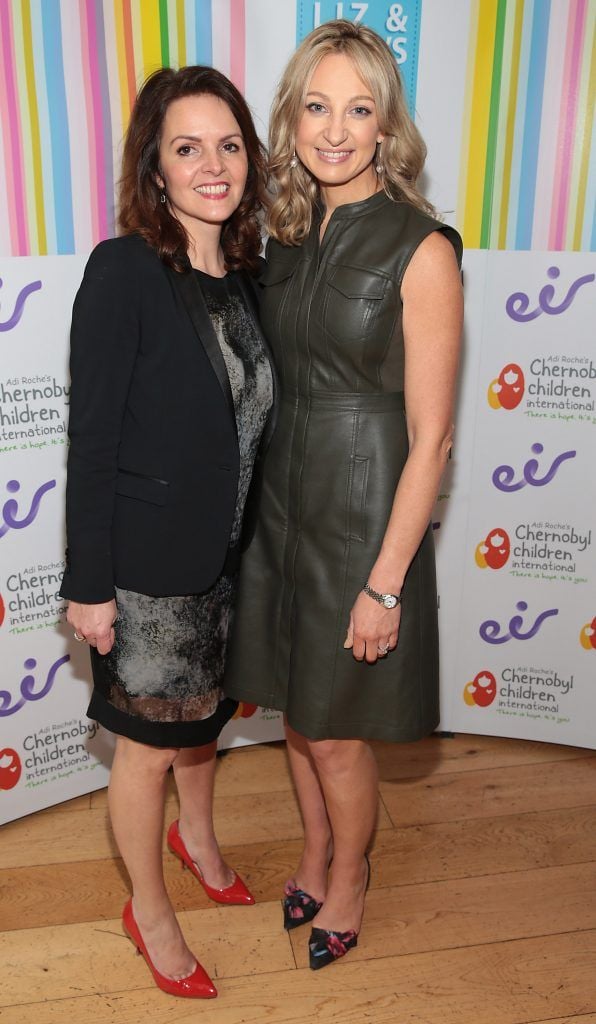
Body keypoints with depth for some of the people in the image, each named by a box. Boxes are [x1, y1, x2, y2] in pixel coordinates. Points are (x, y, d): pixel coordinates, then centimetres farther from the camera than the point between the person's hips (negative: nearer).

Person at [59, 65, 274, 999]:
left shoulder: (248, 273, 2)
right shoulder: (124, 272, -17)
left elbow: (250, 420, 8)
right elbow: (92, 438, -17)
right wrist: (89, 583, -15)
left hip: (227, 554, 6)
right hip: (147, 562, -6)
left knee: (205, 710, 26)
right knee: (149, 743, 13)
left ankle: (198, 837, 55)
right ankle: (149, 909, 39)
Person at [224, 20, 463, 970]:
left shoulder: (422, 249, -15)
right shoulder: (290, 232, 5)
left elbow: (430, 436, -15)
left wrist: (385, 582, -16)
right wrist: (257, 503, 11)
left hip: (362, 516, -6)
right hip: (281, 501, 6)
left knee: (337, 733, 10)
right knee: (298, 709, 20)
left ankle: (348, 884, 40)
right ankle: (316, 858, 46)